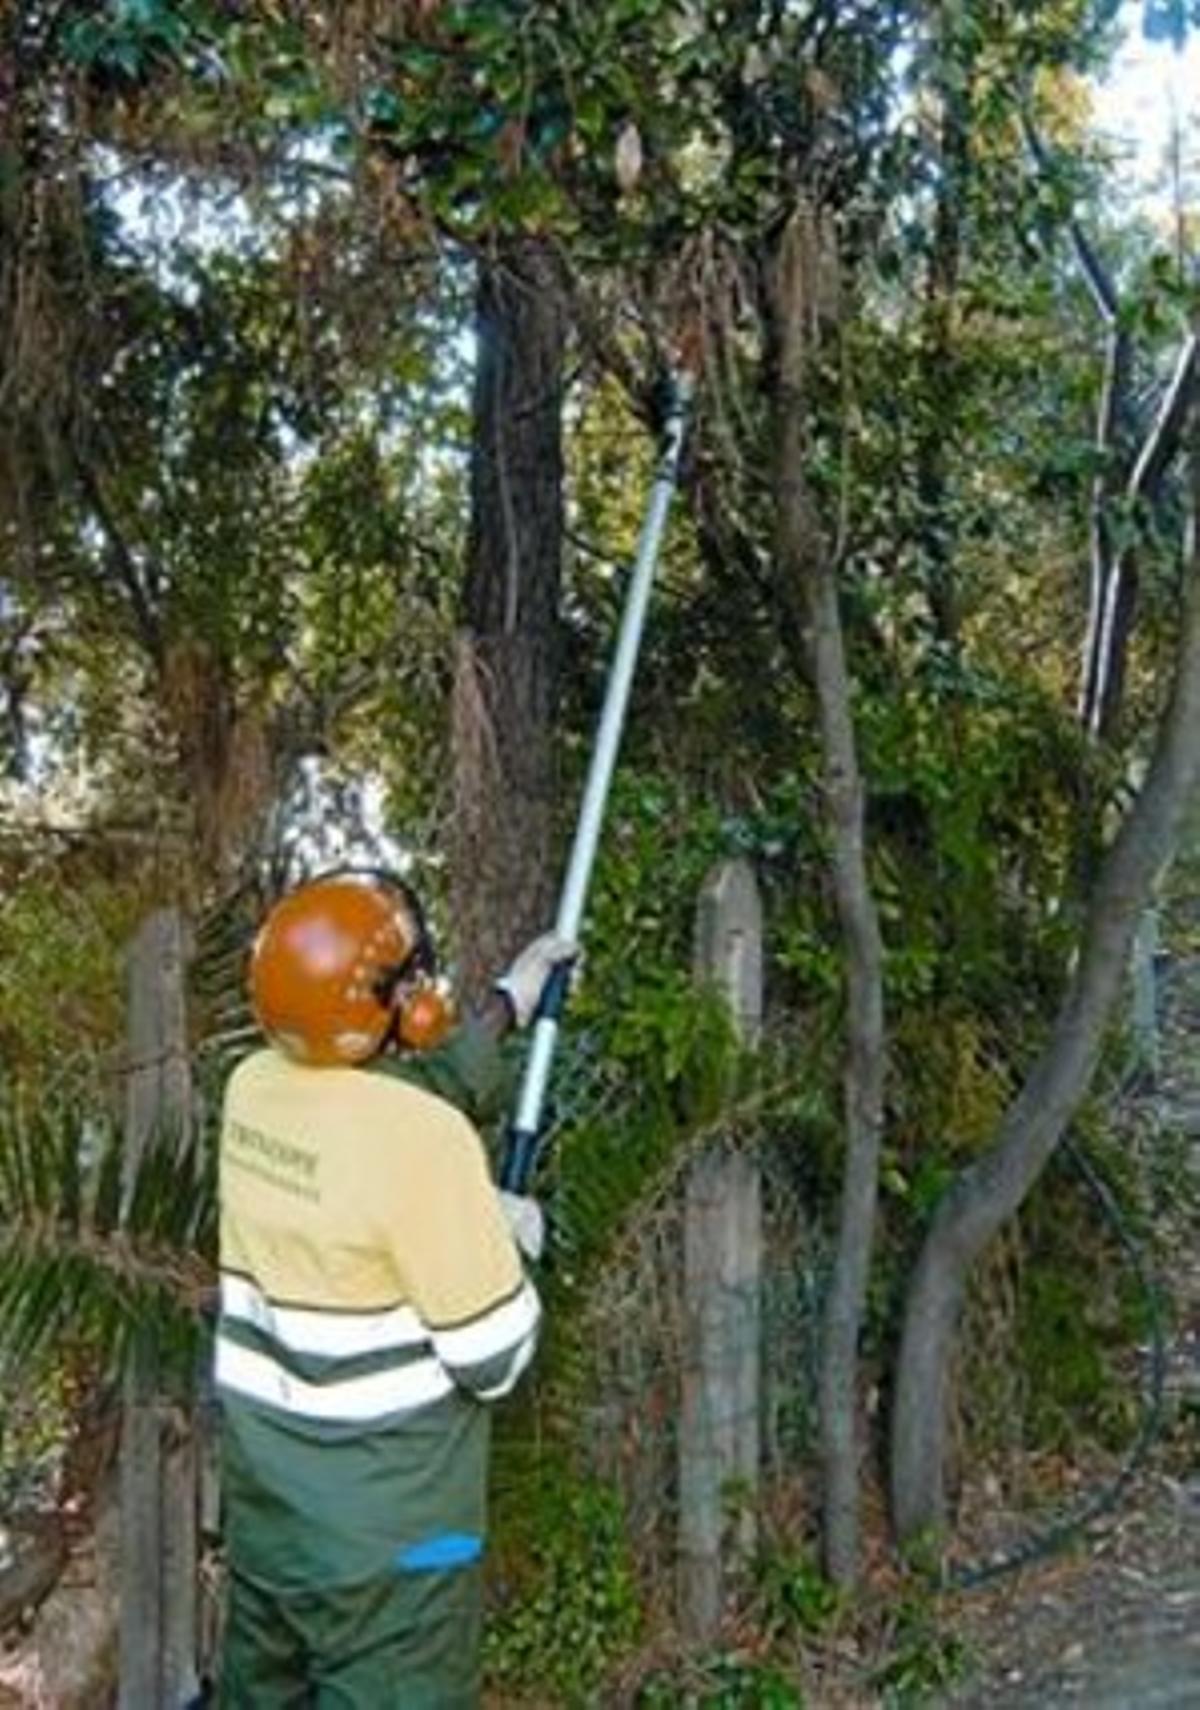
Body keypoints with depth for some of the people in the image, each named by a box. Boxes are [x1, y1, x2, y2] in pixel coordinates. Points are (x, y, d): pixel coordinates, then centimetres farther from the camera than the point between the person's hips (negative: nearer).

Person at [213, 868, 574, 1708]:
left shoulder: (254, 1086, -4)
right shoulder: (424, 1141, -25)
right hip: (385, 1534, -7)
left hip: (263, 1498, 7)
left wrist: (507, 1008, 21)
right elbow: (493, 1357, -19)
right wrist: (511, 1246, -1)